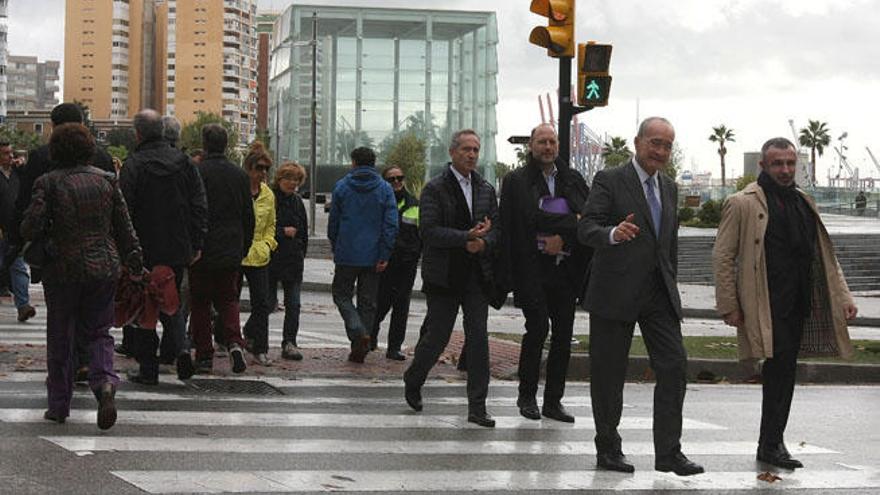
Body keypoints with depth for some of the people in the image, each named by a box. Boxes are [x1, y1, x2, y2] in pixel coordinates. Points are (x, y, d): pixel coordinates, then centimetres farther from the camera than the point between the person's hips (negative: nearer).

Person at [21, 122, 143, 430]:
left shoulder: (49, 183, -8)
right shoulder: (106, 180, 1)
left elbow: (30, 228, -12)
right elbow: (124, 227, 4)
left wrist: (48, 236, 9)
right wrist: (134, 263, 12)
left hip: (63, 269, -2)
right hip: (104, 267, 2)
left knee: (60, 338, 11)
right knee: (98, 332, 13)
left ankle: (59, 405, 16)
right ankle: (105, 380, -14)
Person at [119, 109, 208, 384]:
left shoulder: (133, 165, -11)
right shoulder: (183, 162, 4)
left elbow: (124, 210, -13)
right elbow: (200, 205, 5)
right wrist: (196, 245, 10)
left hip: (144, 249, -4)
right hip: (178, 249, 4)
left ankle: (148, 369, 7)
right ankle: (181, 348, -4)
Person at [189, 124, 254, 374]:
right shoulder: (241, 175, 4)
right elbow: (249, 218, 9)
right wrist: (244, 248, 17)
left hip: (202, 251, -3)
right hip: (231, 252, 3)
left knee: (200, 304, 7)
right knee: (227, 300, 14)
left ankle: (204, 355, 7)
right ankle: (234, 342, -9)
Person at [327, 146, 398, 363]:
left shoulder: (341, 187, 0)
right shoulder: (385, 189, 1)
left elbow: (333, 221, 6)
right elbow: (391, 225, -6)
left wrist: (335, 247, 19)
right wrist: (384, 255, -4)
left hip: (347, 255, -1)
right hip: (373, 256, 2)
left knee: (341, 294, 10)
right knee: (367, 301, 10)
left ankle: (358, 331, -14)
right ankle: (360, 349, 9)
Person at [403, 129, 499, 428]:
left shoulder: (486, 190, 13)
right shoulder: (435, 189, -4)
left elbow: (496, 230, 11)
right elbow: (428, 230, -14)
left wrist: (483, 243, -11)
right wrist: (466, 237, -22)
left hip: (477, 275, 4)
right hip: (444, 276, -4)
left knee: (478, 338, -3)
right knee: (437, 336, 2)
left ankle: (477, 408, -1)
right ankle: (412, 381, 31)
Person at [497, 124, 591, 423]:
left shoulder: (573, 180, 13)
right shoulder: (517, 181, 1)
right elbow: (532, 218, -12)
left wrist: (563, 236, -11)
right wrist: (571, 223, -10)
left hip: (566, 268, 4)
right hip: (533, 267, -4)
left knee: (563, 334, 3)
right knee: (538, 327, -11)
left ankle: (553, 401, 11)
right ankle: (527, 396, 4)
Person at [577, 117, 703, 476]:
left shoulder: (669, 188, 16)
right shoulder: (609, 181, -4)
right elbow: (585, 228, -14)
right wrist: (613, 234, -35)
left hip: (659, 295, 5)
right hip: (616, 294, -5)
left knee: (674, 366, -4)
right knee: (609, 373, 2)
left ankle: (668, 452, -1)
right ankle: (607, 450, 14)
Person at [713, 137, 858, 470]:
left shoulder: (803, 203, 18)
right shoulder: (743, 204, -3)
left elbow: (824, 254, 20)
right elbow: (722, 257, -4)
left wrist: (843, 297, 12)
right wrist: (729, 306, -8)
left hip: (799, 303, 7)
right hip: (766, 303, -7)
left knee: (784, 369, 10)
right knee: (781, 365, -14)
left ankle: (771, 443, 19)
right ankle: (772, 443, -5)